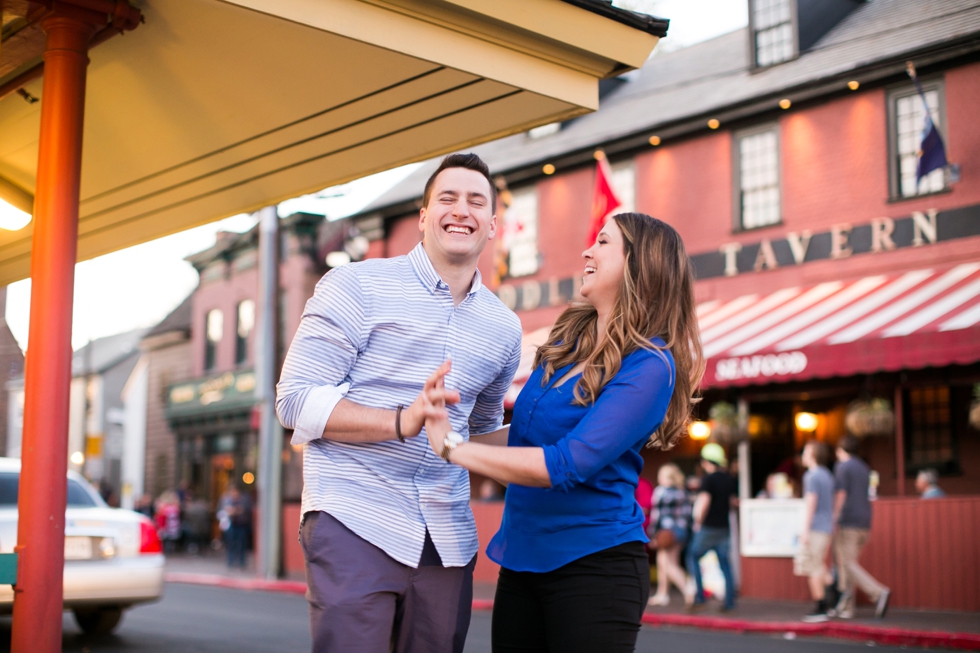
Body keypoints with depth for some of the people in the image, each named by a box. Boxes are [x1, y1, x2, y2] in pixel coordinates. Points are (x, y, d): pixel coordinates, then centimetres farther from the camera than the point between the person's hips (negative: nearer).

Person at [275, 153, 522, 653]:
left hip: (447, 536, 5)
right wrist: (402, 422, -20)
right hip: (354, 522, -5)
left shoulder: (503, 328, 13)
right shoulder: (357, 287, -2)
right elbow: (296, 400, -9)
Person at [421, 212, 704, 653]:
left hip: (594, 564, -7)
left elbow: (568, 464, -25)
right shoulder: (569, 338, 7)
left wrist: (453, 447, -20)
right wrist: (447, 421, 13)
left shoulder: (648, 365, -16)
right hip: (523, 558, 7)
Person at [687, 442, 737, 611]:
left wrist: (698, 522, -8)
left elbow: (704, 502, -19)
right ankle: (729, 602, 6)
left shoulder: (708, 479, -13)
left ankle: (699, 595, 0)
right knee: (725, 564, 8)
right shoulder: (730, 480, 9)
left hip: (708, 528, -6)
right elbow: (733, 501, 18)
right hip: (725, 527, 6)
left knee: (693, 557, 8)